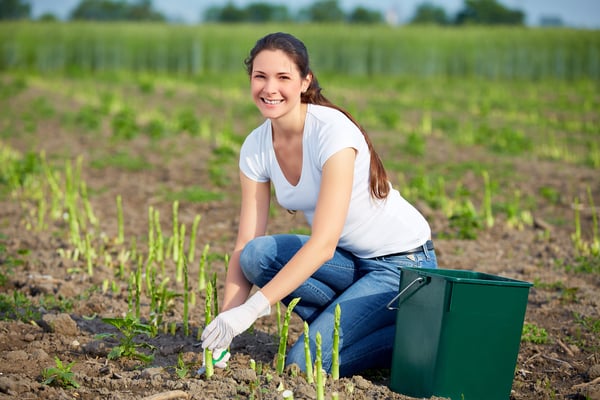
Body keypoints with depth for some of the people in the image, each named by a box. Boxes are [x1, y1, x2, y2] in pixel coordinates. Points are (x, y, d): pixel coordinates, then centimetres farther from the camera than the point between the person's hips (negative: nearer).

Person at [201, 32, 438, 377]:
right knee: (257, 255, -20)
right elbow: (244, 248, -8)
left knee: (305, 363, -19)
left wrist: (250, 310, -37)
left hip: (402, 263, -7)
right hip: (347, 259, 7)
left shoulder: (333, 131, -25)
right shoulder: (256, 148, -5)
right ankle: (351, 322, -2)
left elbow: (323, 243, -31)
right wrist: (221, 337, -19)